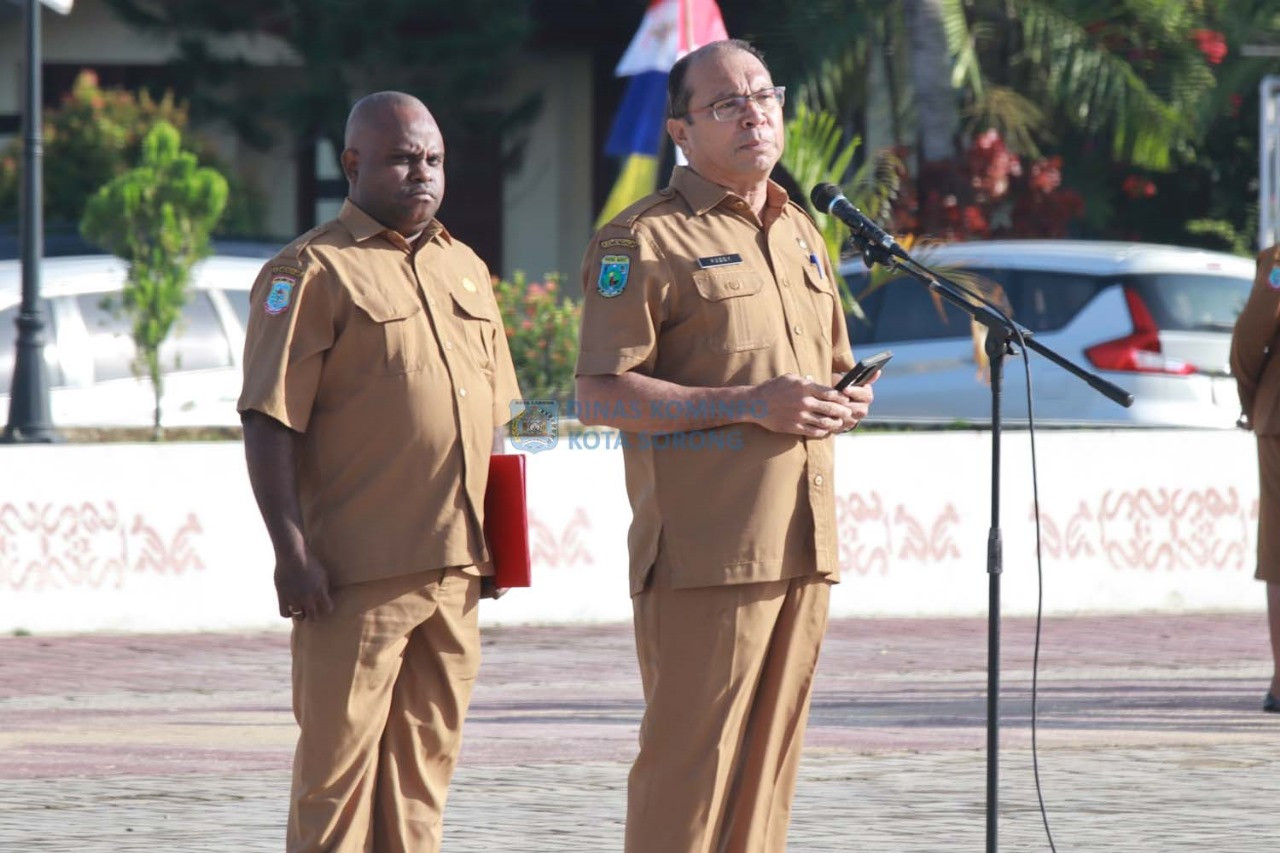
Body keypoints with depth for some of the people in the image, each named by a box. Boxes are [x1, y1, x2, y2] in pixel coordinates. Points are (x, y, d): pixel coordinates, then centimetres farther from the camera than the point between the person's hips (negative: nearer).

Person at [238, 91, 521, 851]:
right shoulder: (312, 272, -5)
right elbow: (271, 423, -10)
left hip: (455, 564, 7)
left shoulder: (465, 269, 18)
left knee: (427, 755, 8)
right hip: (359, 572, -7)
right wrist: (293, 550, -17)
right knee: (340, 758, -6)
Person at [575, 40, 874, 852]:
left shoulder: (802, 234, 20)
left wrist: (844, 403, 7)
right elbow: (600, 395, -12)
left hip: (803, 546, 7)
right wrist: (749, 404, -18)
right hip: (705, 554, -7)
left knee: (771, 759, 7)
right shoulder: (644, 240, -4)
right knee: (690, 763, -9)